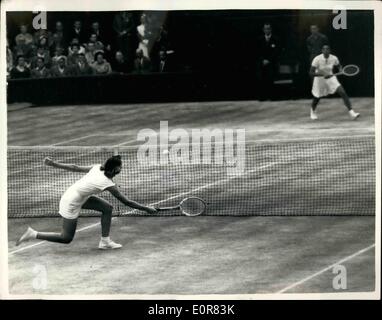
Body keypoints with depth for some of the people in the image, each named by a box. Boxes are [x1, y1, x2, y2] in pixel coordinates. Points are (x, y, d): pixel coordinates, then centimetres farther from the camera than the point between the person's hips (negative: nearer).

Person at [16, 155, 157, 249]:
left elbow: (75, 168, -3)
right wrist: (146, 209, -11)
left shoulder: (97, 168, -7)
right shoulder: (109, 184, -26)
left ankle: (105, 241, 12)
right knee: (66, 238, 3)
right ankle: (33, 234, 5)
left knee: (107, 208, 4)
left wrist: (54, 164, 3)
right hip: (71, 203, -9)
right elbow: (126, 202, -19)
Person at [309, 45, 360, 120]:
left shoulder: (334, 59, -16)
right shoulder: (317, 59, -25)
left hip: (330, 78, 2)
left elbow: (338, 66, 6)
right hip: (319, 79, -2)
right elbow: (311, 73, -28)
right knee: (317, 98, 15)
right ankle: (312, 111, 51)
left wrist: (341, 69, -17)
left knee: (343, 92, -18)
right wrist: (323, 74, -40)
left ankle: (351, 112, -20)